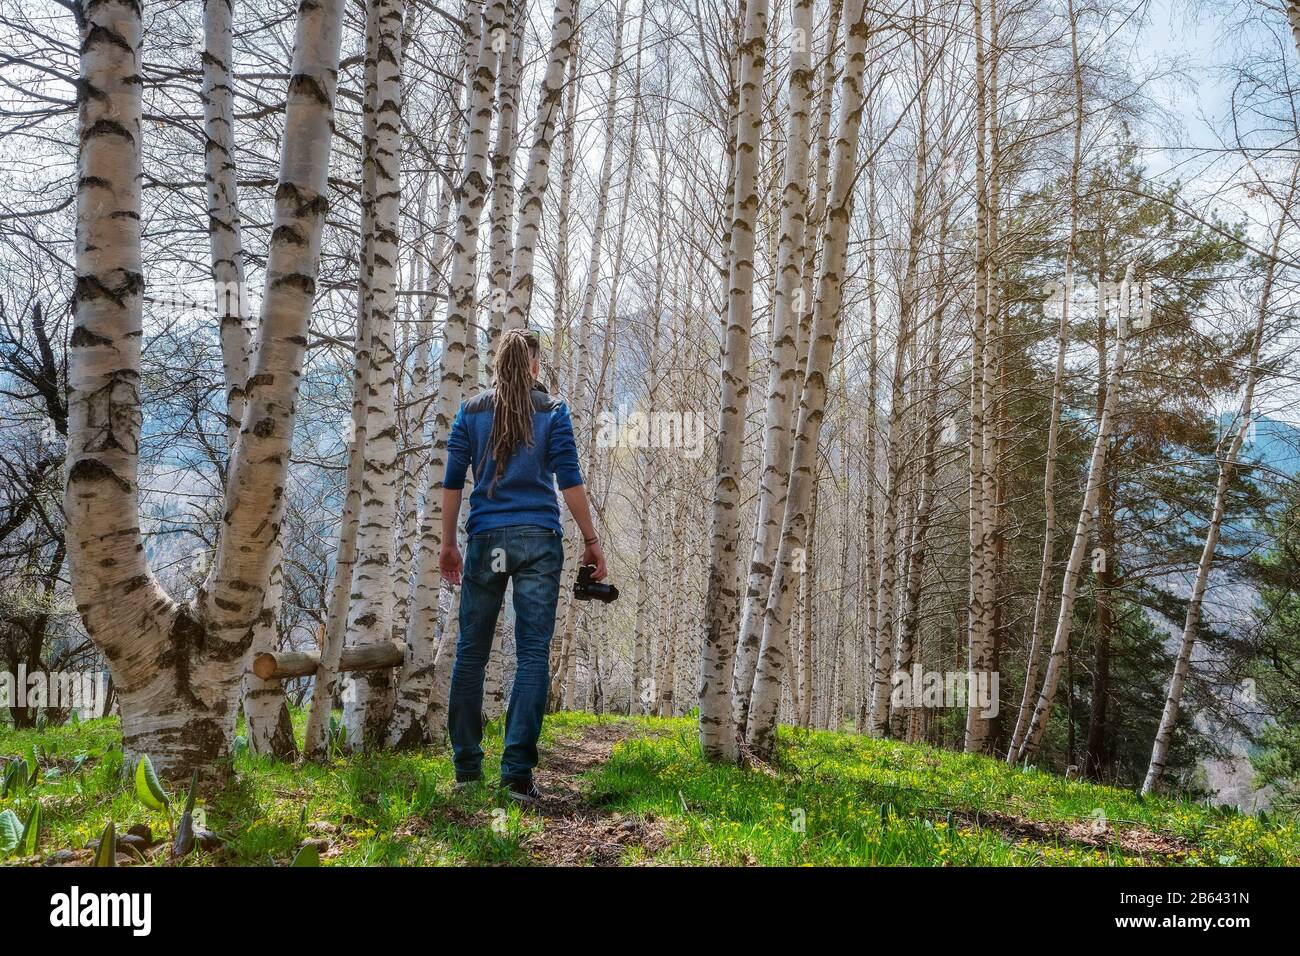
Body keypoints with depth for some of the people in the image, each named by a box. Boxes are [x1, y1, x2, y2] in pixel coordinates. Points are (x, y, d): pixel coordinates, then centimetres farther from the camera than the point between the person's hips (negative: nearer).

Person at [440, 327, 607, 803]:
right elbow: (570, 480, -3)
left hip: (486, 539, 2)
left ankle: (467, 766, 15)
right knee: (533, 654, -1)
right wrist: (591, 540, 2)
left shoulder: (471, 411, 8)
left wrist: (448, 543, 13)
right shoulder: (552, 411, 3)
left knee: (471, 652, 10)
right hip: (539, 540, -1)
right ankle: (517, 771, -6)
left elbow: (453, 482, 6)